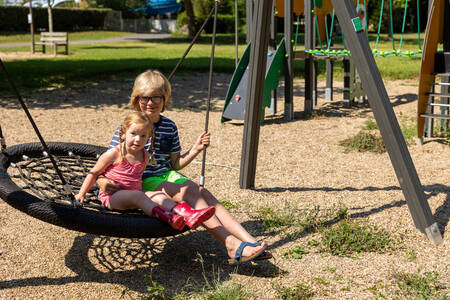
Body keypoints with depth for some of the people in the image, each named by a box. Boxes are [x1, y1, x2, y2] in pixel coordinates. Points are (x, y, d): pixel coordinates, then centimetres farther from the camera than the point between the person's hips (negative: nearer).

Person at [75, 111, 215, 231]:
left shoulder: (145, 156, 7)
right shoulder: (114, 154, -9)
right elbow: (94, 173, 1)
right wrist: (81, 194, 0)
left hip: (135, 193, 5)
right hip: (112, 196, -5)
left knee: (159, 196, -20)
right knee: (137, 196, -34)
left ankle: (189, 216, -43)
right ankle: (167, 218, -56)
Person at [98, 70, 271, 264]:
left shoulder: (169, 127, 11)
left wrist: (195, 150, 1)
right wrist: (102, 181, -25)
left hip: (167, 176, 5)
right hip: (142, 182, -5)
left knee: (203, 192, -21)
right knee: (189, 192, -28)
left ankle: (249, 241, -30)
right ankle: (232, 245, -37)